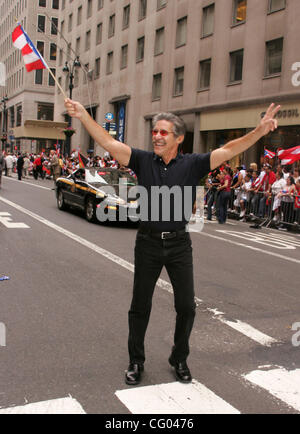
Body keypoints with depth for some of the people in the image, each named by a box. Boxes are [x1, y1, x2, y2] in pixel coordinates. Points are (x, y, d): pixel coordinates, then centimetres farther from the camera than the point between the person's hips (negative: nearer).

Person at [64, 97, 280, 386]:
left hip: (179, 244, 0)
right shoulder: (143, 160, -1)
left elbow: (228, 151, -10)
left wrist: (260, 131, -22)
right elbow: (109, 143, -8)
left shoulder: (192, 164, -3)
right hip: (148, 243, 0)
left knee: (186, 306, 8)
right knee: (140, 306, 11)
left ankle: (179, 359, 32)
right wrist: (83, 116, -19)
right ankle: (136, 361, 31)